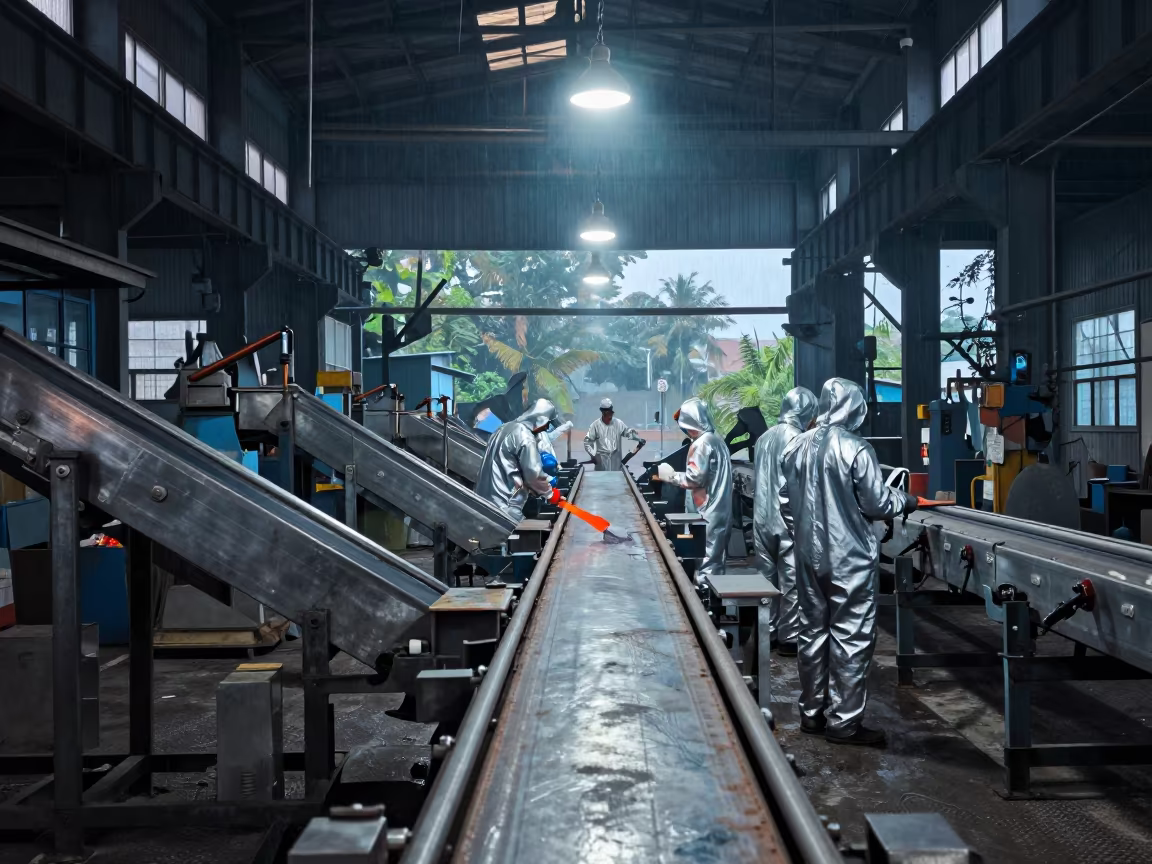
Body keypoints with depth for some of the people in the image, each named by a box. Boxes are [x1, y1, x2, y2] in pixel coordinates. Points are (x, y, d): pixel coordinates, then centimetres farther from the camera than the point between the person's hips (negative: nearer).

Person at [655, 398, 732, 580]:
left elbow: (694, 478, -20)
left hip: (710, 513, -10)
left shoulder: (701, 443, -16)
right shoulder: (716, 438, 14)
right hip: (721, 510, 10)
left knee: (706, 561, -7)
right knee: (716, 559, 15)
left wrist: (670, 475, -8)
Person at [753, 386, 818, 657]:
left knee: (768, 578, 13)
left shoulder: (763, 438, 10)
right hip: (789, 521, -7)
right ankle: (789, 638, 6)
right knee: (791, 582, 1)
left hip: (762, 519, 7)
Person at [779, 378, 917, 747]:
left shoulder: (796, 447, 4)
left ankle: (812, 714, 23)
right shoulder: (855, 449, -15)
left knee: (813, 632, 14)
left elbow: (786, 503, 9)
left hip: (809, 555, 6)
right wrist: (904, 501, 8)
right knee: (851, 638, 1)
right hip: (849, 557, -6)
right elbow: (876, 504, -11)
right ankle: (844, 723, 6)